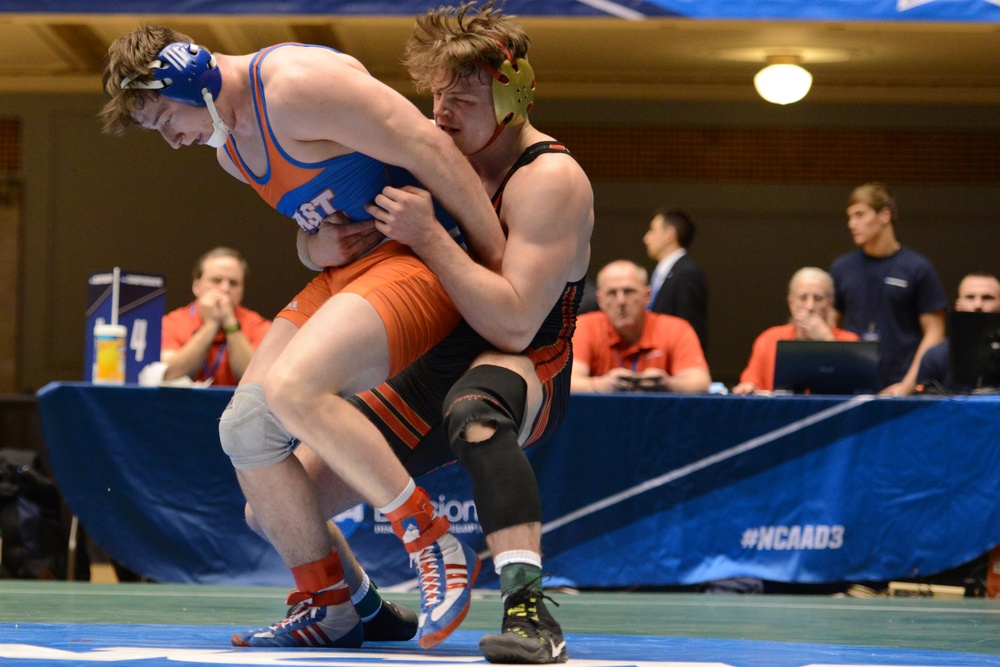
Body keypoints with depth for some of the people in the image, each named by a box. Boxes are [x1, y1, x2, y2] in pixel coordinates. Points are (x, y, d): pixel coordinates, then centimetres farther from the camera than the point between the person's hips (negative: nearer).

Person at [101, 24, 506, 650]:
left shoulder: (295, 86, -18)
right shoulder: (228, 149, 14)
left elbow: (429, 150, -20)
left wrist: (501, 264, -17)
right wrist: (311, 233, 9)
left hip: (422, 256, -10)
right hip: (348, 268, 10)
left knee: (291, 388, -29)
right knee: (245, 427, -1)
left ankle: (440, 547, -19)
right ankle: (334, 605, 9)